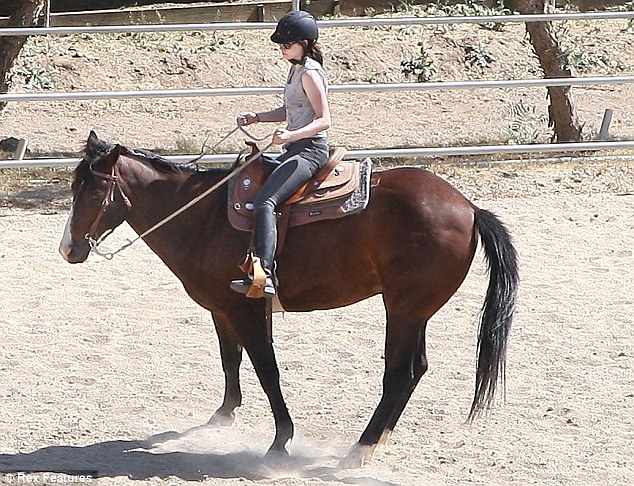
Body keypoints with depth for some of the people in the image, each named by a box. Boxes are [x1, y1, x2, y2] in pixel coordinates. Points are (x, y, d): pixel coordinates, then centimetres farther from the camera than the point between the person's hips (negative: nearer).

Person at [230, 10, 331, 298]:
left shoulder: (310, 73, -12)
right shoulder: (296, 69, 17)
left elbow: (324, 120, -18)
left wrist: (290, 136, -32)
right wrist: (256, 118, 14)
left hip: (309, 150, -11)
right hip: (295, 150, 11)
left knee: (264, 201, -28)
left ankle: (264, 276, -42)